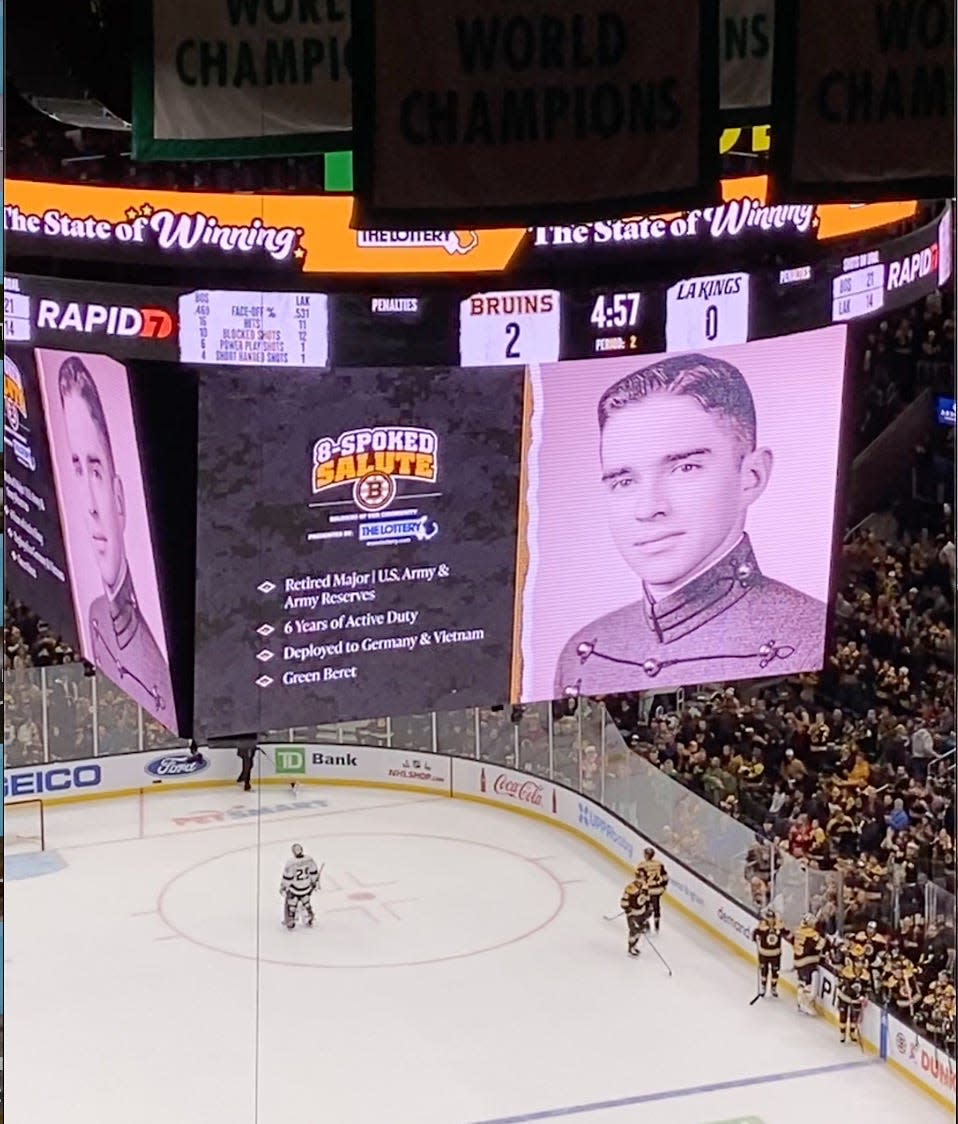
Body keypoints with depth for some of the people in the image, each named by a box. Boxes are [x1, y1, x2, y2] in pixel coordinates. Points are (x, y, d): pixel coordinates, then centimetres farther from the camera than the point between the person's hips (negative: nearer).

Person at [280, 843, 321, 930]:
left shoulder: (290, 863, -27)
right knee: (306, 902, 27)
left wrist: (283, 887, -3)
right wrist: (315, 882, 17)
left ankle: (290, 922, 25)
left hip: (294, 888, -4)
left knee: (291, 903, 16)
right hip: (307, 887, 4)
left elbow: (287, 877, -18)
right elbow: (314, 872, 1)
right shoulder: (309, 860, -13)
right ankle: (310, 918, 39)